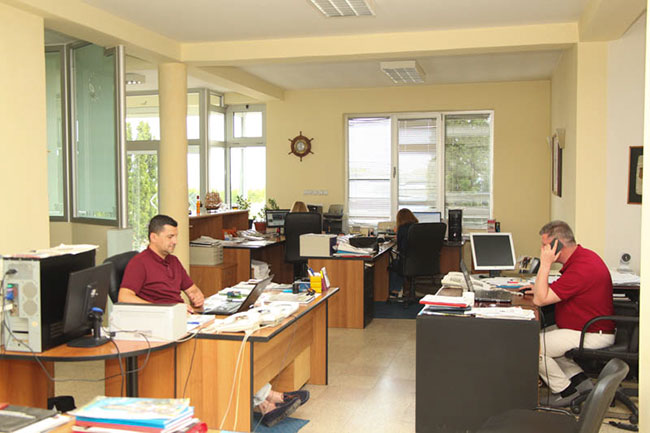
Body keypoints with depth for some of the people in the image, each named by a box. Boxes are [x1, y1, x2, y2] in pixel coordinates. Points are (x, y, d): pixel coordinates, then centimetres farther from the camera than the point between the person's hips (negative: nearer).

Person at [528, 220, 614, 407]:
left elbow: (540, 300, -27)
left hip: (592, 336, -10)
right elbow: (562, 290, 24)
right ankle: (578, 379, 12)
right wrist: (539, 287, 8)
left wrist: (545, 264, -22)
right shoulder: (582, 256, 5)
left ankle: (565, 391, 2)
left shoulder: (581, 268, -28)